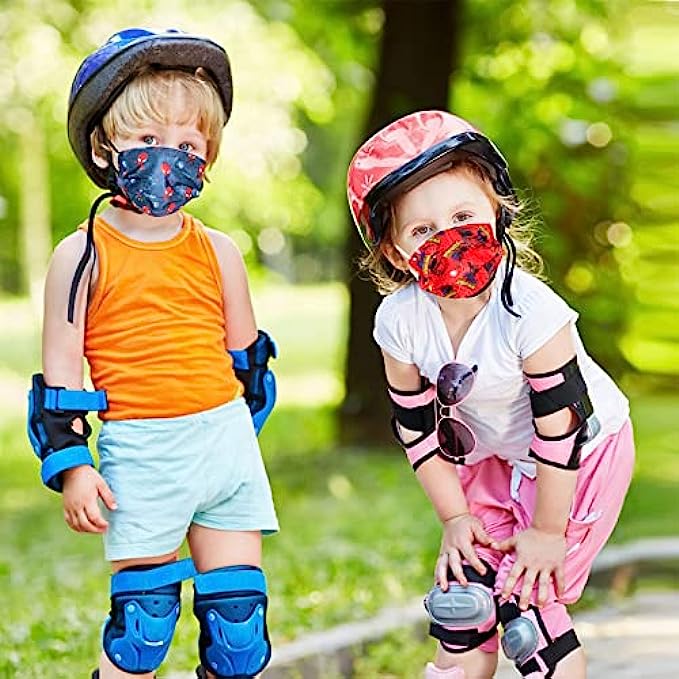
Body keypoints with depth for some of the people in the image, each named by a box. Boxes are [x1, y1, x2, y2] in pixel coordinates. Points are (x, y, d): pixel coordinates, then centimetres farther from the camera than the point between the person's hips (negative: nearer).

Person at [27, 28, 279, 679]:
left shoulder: (218, 252, 6)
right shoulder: (83, 256, -3)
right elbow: (59, 372, -2)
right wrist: (70, 465, -8)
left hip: (226, 440, 4)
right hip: (139, 454, -3)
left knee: (239, 624, 4)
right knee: (142, 624, -2)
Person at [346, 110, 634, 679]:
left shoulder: (530, 312, -35)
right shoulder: (399, 321, -18)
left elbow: (560, 428, -27)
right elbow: (417, 426, -4)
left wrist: (547, 532, -19)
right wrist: (455, 515, -2)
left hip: (582, 454, -5)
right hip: (493, 456, 5)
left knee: (525, 596, -10)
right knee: (462, 589, 3)